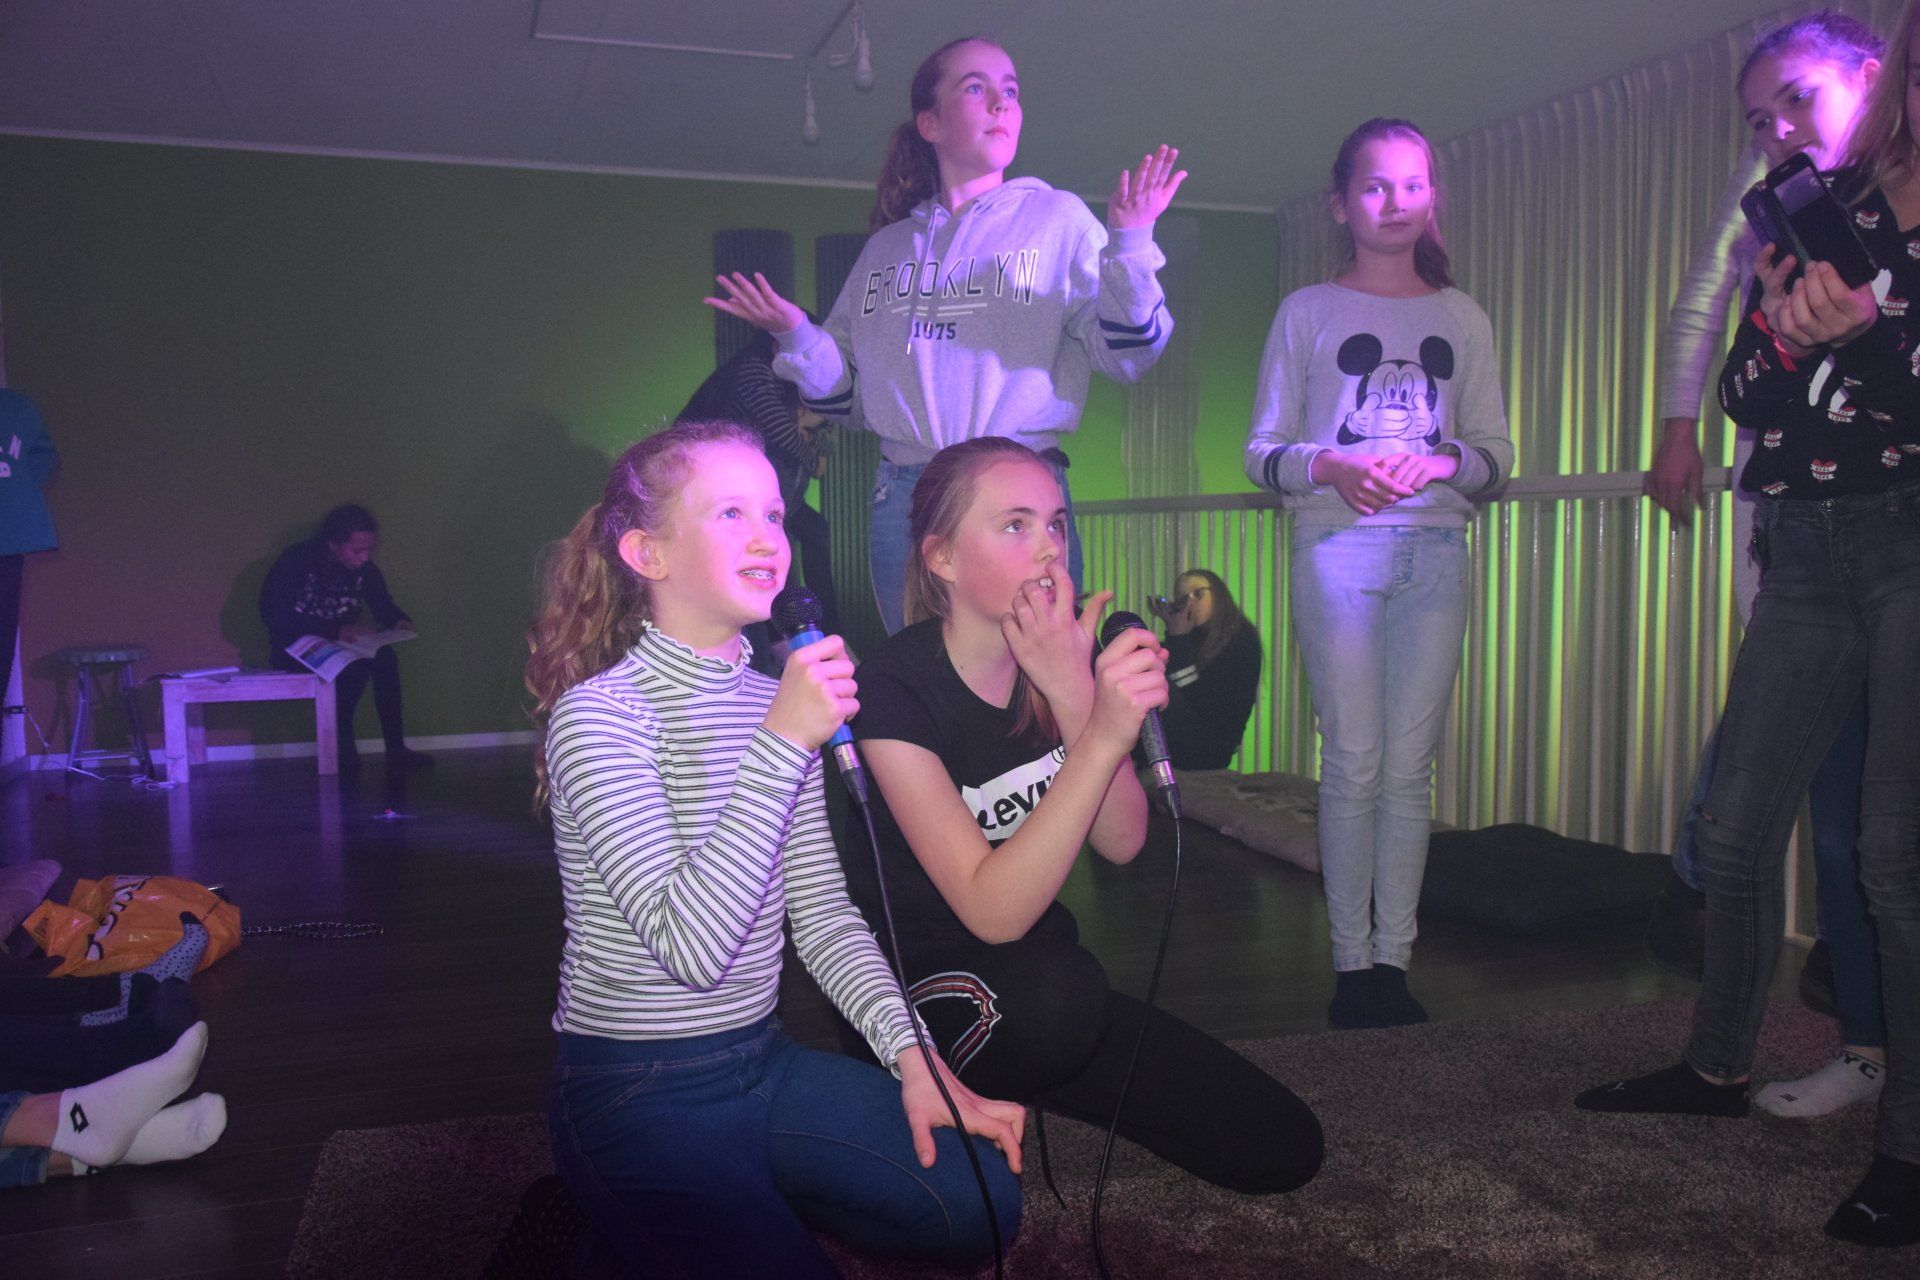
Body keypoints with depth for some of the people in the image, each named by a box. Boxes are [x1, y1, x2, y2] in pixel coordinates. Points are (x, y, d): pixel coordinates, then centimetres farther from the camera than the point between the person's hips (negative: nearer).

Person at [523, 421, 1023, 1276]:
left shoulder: (778, 702, 5)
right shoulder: (598, 714, -17)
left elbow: (824, 916, 5)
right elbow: (690, 947, -27)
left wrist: (911, 1054, -8)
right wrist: (782, 745, -31)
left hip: (763, 1061, 7)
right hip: (636, 1098, -6)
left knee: (983, 1201, -2)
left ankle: (747, 1198, 13)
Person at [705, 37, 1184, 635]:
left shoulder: (1057, 218, 7)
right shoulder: (887, 248, 17)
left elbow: (1126, 355, -5)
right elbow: (842, 389, 16)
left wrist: (1129, 245, -17)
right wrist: (796, 336, 0)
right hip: (903, 494, 3)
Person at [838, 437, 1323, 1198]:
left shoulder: (1064, 657, -3)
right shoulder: (892, 691, -21)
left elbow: (1122, 843, -12)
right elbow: (994, 912, -28)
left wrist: (1074, 699, -28)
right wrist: (1103, 736, -39)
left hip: (1047, 991, 6)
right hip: (926, 993, -6)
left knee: (1284, 1148, -2)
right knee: (1055, 991, -40)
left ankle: (1022, 1082, 15)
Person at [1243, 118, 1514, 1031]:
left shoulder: (1461, 317, 17)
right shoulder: (1307, 312, 11)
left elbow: (1496, 453, 13)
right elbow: (1261, 451, 6)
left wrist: (1443, 464, -8)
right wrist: (1329, 467, -14)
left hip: (1434, 549, 2)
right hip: (1337, 547, -2)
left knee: (1409, 763, -1)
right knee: (1354, 760, -6)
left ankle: (1392, 956, 6)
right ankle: (1352, 960, 2)